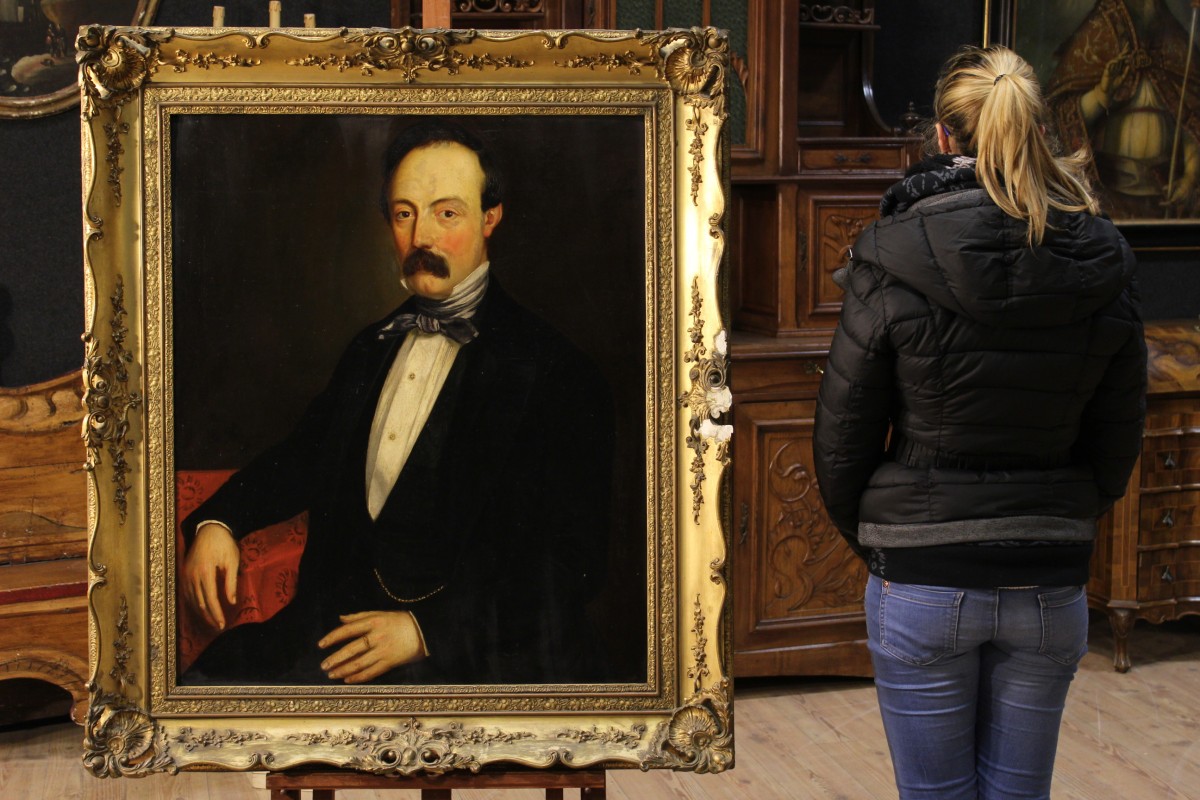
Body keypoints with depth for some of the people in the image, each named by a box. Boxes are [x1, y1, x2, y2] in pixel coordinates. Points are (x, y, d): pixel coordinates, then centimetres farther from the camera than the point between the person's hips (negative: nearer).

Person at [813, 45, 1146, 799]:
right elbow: (1117, 441, 6)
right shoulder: (1104, 266, -2)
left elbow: (843, 434, -5)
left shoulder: (894, 259, -13)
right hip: (1051, 586, 3)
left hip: (922, 581, -3)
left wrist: (868, 536, 12)